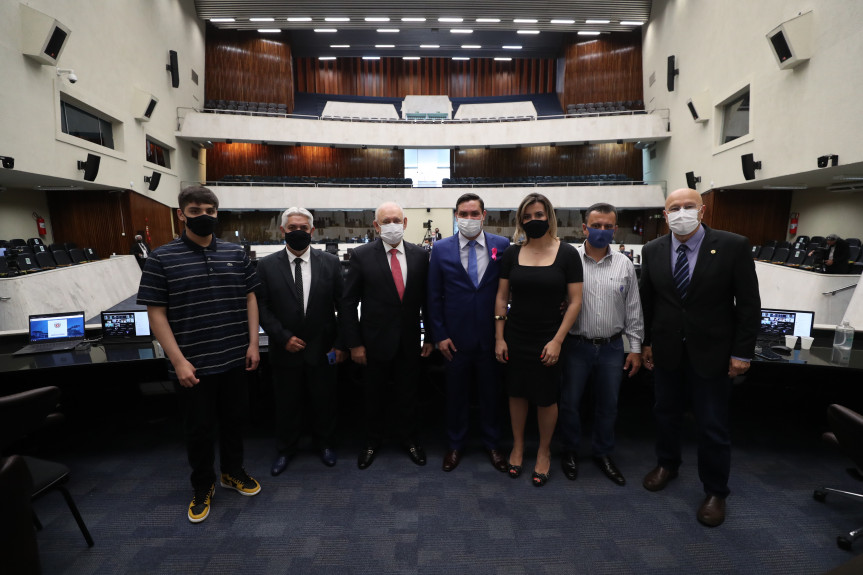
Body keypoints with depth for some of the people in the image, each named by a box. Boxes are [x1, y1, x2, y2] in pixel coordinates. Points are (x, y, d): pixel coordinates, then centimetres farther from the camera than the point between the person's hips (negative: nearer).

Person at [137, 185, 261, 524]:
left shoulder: (236, 253, 2)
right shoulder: (162, 258, -7)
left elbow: (250, 299, 7)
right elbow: (156, 314, -8)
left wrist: (253, 343, 0)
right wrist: (178, 361, -12)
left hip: (235, 359, 3)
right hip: (193, 365, -3)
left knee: (233, 419, 18)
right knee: (199, 428, 12)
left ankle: (232, 472, 41)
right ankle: (203, 486, 35)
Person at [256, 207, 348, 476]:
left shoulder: (330, 262, -3)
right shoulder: (267, 265, -2)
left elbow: (343, 304, -2)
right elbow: (262, 307, -3)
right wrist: (283, 337, -13)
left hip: (323, 350, 0)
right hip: (286, 350, 0)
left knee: (325, 402, 15)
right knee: (286, 404, 16)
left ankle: (325, 444, 40)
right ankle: (286, 449, 39)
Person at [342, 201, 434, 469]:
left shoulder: (420, 255, -1)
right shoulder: (362, 255, -8)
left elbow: (427, 299, 4)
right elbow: (349, 303, -6)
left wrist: (429, 336, 4)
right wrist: (354, 343, -8)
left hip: (409, 342, 2)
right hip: (376, 341, -1)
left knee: (407, 394, 16)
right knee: (374, 396, 15)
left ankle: (409, 437, 40)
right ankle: (372, 442, 38)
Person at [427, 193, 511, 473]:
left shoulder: (502, 246, -4)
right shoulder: (441, 249, -3)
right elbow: (434, 296, 0)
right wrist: (440, 335, -3)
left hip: (491, 336, 0)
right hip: (456, 337, 0)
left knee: (490, 392, 15)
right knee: (456, 394, 14)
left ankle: (491, 444, 36)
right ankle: (455, 445, 35)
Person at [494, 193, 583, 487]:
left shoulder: (567, 253, -6)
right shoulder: (512, 254, 0)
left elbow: (574, 302, -7)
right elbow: (501, 298, 4)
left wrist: (557, 341, -12)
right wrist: (499, 338, 0)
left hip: (548, 338, -2)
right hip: (515, 337, 2)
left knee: (546, 398, 10)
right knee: (517, 393, 13)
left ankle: (544, 452, 33)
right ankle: (517, 446, 35)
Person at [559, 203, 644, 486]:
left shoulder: (624, 264, 3)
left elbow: (633, 309, 7)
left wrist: (635, 347, 6)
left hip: (612, 347, 3)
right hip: (576, 346, -2)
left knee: (608, 405, 15)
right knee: (570, 402, 10)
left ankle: (603, 453, 37)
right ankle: (570, 451, 33)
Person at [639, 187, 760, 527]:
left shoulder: (733, 246, -11)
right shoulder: (653, 251, -2)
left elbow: (749, 304, -8)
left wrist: (742, 353, -9)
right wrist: (646, 342, 5)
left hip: (711, 352, -3)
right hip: (666, 350, 3)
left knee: (713, 425, 8)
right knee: (665, 413, 18)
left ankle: (715, 491, 29)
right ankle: (667, 464, 42)